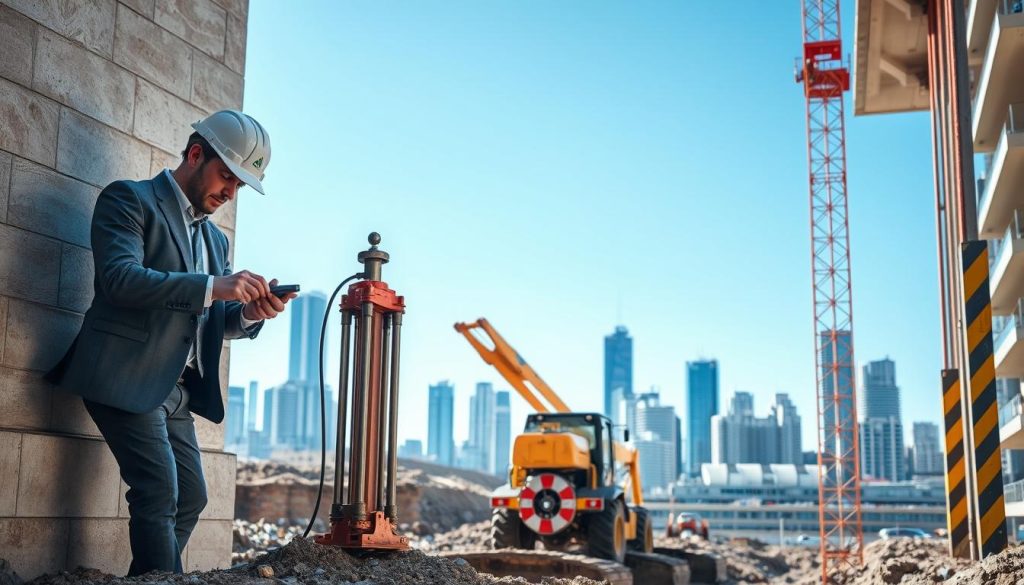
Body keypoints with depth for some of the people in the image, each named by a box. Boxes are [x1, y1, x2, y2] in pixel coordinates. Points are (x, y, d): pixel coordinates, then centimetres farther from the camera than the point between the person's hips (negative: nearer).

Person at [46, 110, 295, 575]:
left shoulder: (215, 238, 19)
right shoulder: (129, 199, -4)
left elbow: (217, 320, 19)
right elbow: (120, 278, -20)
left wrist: (251, 312, -5)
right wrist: (212, 287, -27)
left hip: (175, 389, 8)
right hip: (127, 378, -8)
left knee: (191, 497, 9)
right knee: (160, 493, -13)